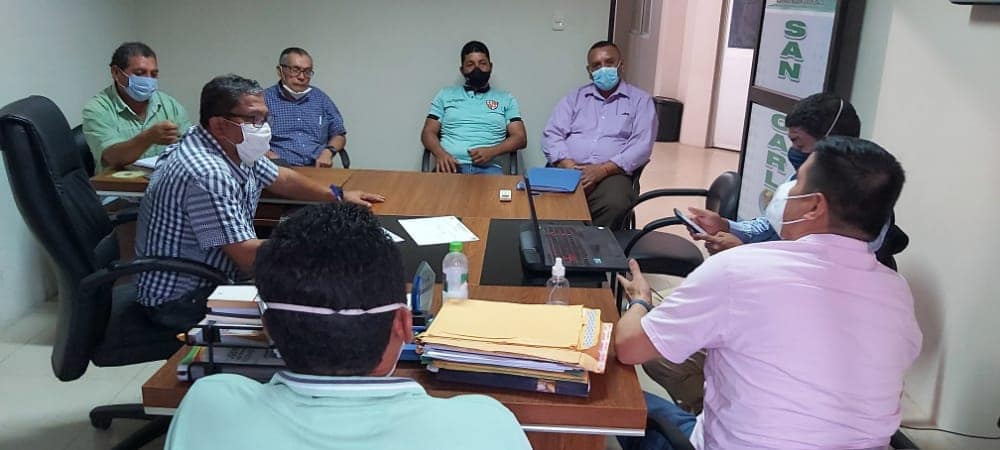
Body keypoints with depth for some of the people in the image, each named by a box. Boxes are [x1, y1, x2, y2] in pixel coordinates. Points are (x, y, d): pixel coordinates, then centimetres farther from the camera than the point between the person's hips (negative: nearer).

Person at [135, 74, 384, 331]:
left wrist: (337, 196, 17)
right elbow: (248, 257, -31)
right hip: (181, 302, -9)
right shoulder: (207, 174, -30)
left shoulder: (235, 147, -1)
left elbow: (280, 178, 19)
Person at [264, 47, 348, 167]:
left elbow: (339, 135, 21)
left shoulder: (321, 98, 18)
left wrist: (328, 151, 0)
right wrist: (267, 154, -15)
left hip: (317, 168, 2)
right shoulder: (264, 99, 8)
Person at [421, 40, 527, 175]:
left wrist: (492, 151, -11)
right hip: (452, 165, 1)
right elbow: (428, 132, 14)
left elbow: (520, 137, 10)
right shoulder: (445, 95, 21)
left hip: (488, 167, 0)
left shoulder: (506, 99, 19)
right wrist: (440, 153, -10)